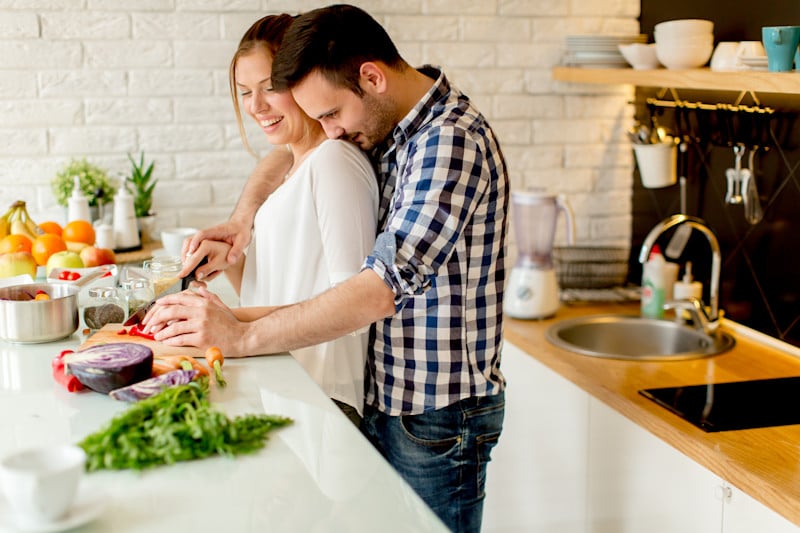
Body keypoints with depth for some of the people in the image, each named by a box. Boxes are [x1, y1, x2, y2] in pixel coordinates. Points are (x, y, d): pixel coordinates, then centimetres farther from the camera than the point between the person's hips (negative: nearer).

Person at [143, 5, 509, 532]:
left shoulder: (452, 142, -22)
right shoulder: (389, 129, 5)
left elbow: (382, 290, -29)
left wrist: (242, 336, -24)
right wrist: (242, 218, 3)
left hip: (437, 416, -8)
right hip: (387, 399, 8)